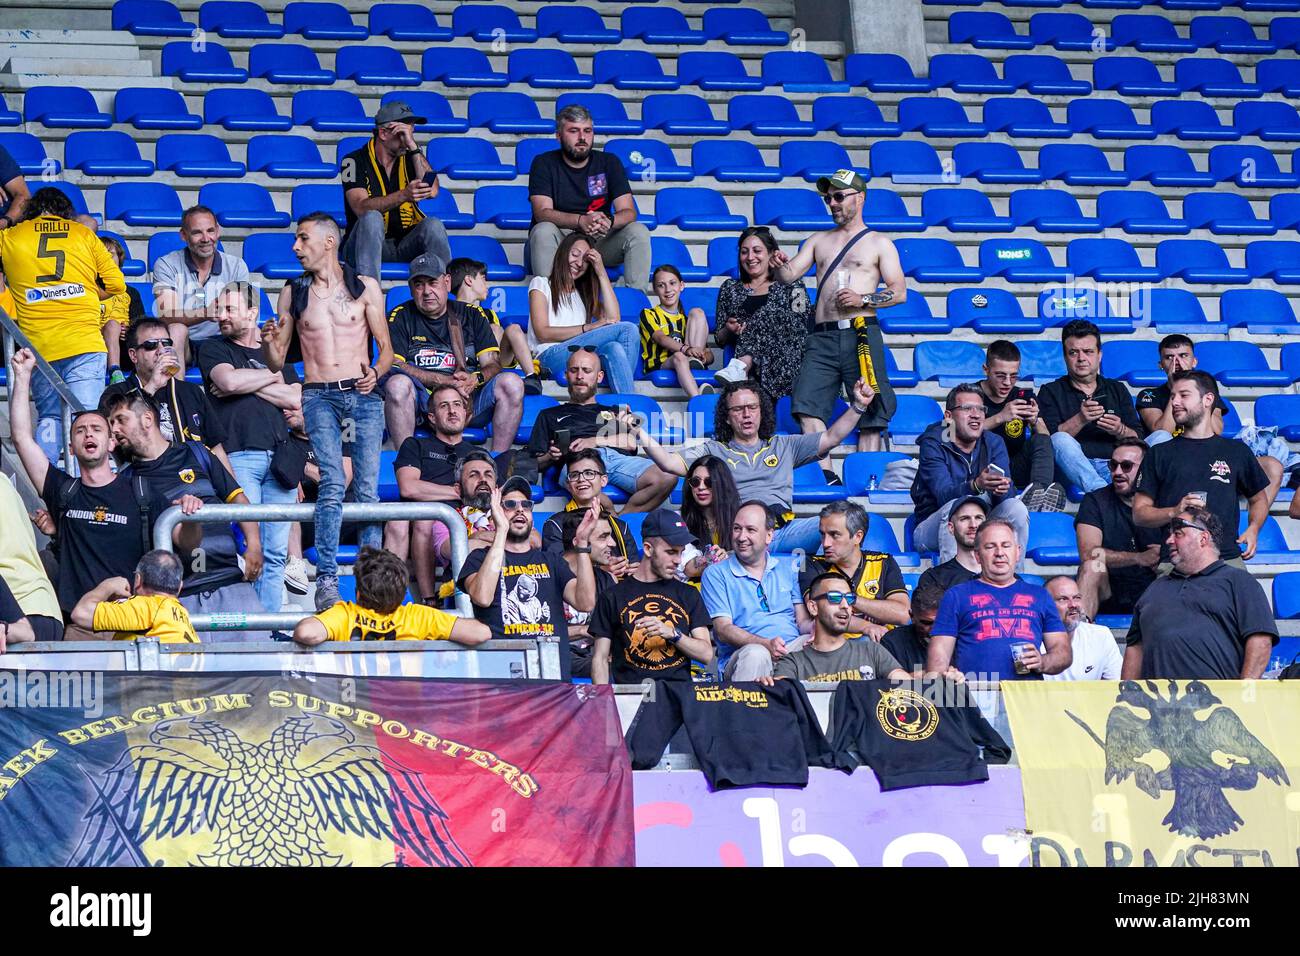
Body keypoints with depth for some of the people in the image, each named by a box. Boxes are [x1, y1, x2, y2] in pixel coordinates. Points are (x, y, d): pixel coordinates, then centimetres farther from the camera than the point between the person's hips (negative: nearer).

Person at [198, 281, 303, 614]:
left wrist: (249, 384, 0)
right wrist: (271, 376, 5)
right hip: (239, 456, -4)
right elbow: (229, 380, -9)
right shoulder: (214, 349, 12)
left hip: (278, 458, 4)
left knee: (276, 552, 2)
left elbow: (294, 399, 8)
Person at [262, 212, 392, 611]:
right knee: (333, 484, -19)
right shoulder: (293, 292, 13)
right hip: (319, 397, 0)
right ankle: (326, 580, -21)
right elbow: (277, 362, 15)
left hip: (363, 395, 0)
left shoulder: (365, 287, 9)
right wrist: (268, 341, -7)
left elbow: (386, 348, 10)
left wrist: (375, 373, -10)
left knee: (368, 491, -6)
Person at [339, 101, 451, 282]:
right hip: (366, 245, -3)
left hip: (406, 245, 3)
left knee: (432, 225, -25)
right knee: (372, 218, -33)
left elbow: (432, 191, -9)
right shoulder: (355, 161, -2)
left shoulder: (410, 159, 10)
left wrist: (413, 146, -11)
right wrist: (404, 195, -33)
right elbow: (361, 208, -18)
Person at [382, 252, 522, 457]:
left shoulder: (472, 316, 17)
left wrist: (476, 379, -17)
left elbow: (492, 364, 9)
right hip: (420, 404, -2)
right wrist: (444, 380, -16)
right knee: (397, 384, -34)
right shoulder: (400, 317, 9)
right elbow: (393, 365, -5)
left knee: (512, 383, -21)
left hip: (467, 399, 3)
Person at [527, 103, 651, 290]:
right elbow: (542, 213, -16)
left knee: (639, 232, -21)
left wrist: (609, 222, -31)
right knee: (543, 231, -34)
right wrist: (581, 221, -35)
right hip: (560, 243, -2)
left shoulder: (609, 162, 4)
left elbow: (628, 212, -5)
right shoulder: (544, 164, -2)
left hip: (599, 241, 2)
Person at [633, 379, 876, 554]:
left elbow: (831, 438, 24)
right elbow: (669, 463, 10)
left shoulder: (783, 446, 29)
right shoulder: (713, 450, 22)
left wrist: (858, 406, 13)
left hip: (785, 528, 2)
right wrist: (640, 433, -3)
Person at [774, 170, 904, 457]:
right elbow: (790, 275, 12)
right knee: (808, 408, -12)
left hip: (861, 335, -3)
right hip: (822, 337, 3)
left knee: (870, 413, -7)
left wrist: (863, 299, -10)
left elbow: (899, 293, 5)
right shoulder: (819, 241, 22)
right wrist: (781, 265, -11)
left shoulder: (878, 243, 11)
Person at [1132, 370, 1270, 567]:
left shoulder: (1237, 451, 16)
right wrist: (1174, 512, -9)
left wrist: (1253, 529, 8)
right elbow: (1139, 513, 10)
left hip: (1228, 558, 1)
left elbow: (1259, 499, 28)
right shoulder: (1159, 454, 14)